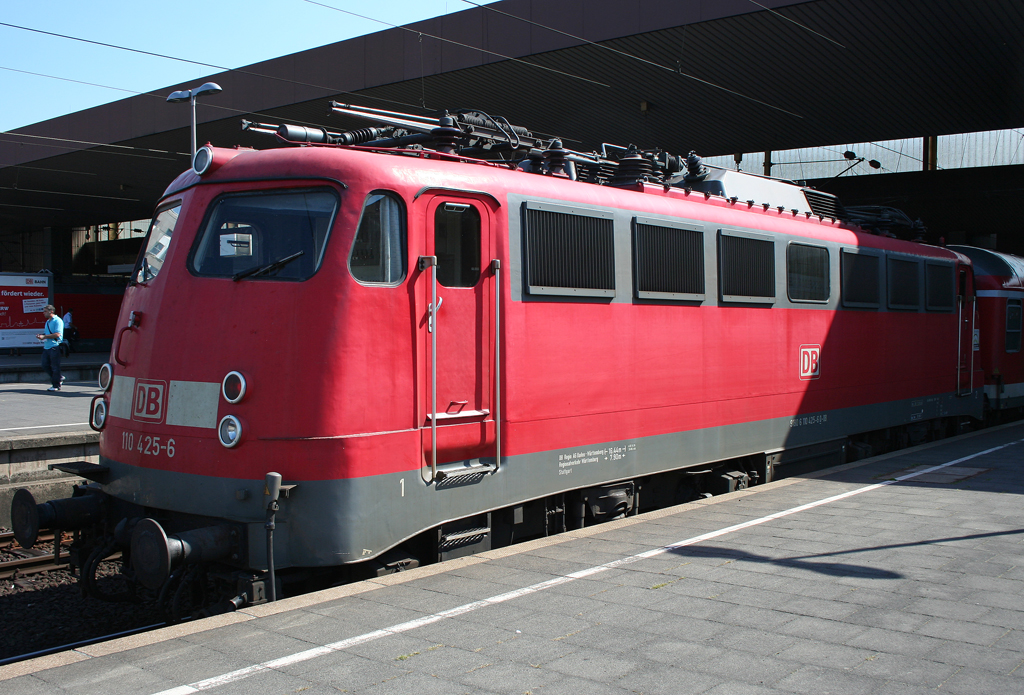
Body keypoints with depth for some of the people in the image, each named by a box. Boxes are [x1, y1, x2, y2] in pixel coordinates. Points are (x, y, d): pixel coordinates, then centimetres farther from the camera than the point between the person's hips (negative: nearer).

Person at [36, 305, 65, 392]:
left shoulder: (57, 321, -10)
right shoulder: (47, 322, 19)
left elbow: (57, 334, -19)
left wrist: (44, 337, -17)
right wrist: (40, 335, 8)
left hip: (54, 346, -9)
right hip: (46, 347, 9)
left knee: (55, 367, -3)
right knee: (45, 366, 8)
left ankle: (56, 385, 3)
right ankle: (59, 378, 23)